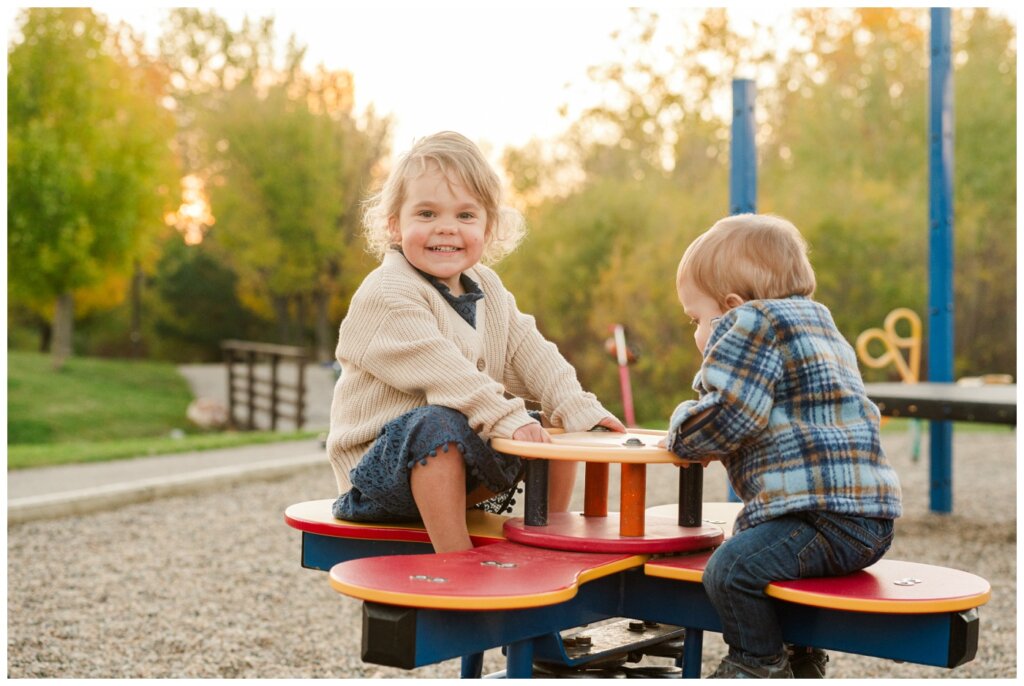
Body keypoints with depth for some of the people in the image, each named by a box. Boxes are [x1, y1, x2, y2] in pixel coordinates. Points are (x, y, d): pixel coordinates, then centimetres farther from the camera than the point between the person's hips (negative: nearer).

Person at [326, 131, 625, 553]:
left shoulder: (489, 290, 8)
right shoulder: (385, 296, -20)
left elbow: (529, 352, 4)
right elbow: (440, 370, -31)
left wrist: (576, 406, -11)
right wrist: (505, 418, -37)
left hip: (463, 455, 8)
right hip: (382, 465, -8)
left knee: (558, 428, 7)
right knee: (438, 424, -39)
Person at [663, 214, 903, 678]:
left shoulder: (752, 323, -6)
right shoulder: (814, 325, 27)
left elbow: (724, 418, -16)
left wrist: (681, 436, 4)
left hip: (825, 513, -12)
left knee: (732, 568, -20)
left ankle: (758, 664, -4)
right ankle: (800, 655, 37)